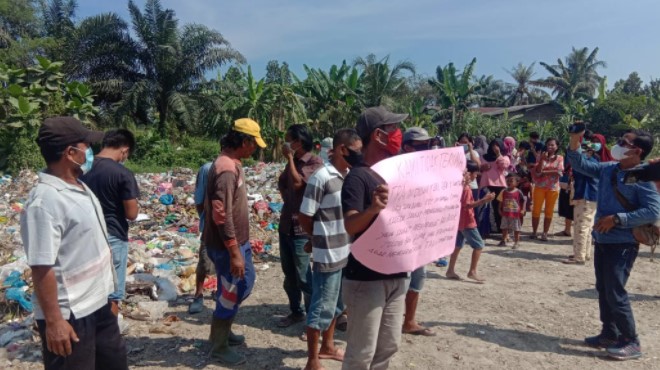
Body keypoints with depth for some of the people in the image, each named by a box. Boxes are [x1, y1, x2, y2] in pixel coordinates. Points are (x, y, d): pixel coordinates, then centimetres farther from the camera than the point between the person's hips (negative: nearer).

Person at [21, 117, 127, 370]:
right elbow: (41, 267, -24)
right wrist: (53, 321, -21)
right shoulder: (45, 201, -24)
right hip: (69, 315, -9)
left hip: (98, 303, 9)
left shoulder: (79, 187, 5)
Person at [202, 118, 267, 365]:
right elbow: (221, 214, -27)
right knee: (231, 293, 5)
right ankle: (219, 347, 24)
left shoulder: (232, 164, 9)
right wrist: (234, 252, -25)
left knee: (245, 283, 22)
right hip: (227, 245, -10)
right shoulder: (226, 169, -23)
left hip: (238, 240, 10)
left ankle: (223, 331, 39)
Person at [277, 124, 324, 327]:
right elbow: (282, 184, 25)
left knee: (303, 276, -2)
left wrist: (289, 158, -12)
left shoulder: (315, 162, -12)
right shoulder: (293, 162, 12)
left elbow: (297, 183, -23)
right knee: (289, 274, 16)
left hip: (301, 226, -8)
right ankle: (296, 312, 31)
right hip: (285, 224, 8)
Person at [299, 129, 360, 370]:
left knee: (336, 305, 22)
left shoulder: (350, 175, 5)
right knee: (322, 308, 5)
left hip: (347, 253, 8)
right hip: (328, 256, -8)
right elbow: (304, 217, -14)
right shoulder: (321, 177, -18)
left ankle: (327, 347, 41)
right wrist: (323, 239, 0)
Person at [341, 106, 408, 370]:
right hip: (366, 278, -8)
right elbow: (350, 226, -26)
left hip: (396, 274, 8)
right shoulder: (358, 176, -15)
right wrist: (372, 209, -46)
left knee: (388, 347, 19)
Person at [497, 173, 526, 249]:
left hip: (516, 214, -3)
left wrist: (522, 210, -11)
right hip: (505, 214, 3)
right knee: (504, 228, 12)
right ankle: (504, 240, 25)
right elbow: (501, 202, 6)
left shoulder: (518, 192, -10)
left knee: (516, 229, 7)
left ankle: (516, 242, 18)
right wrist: (500, 210, 2)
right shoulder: (504, 192, -1)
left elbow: (523, 201, -4)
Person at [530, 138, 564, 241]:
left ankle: (545, 233, 11)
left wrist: (544, 172, -12)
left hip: (553, 188, 0)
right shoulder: (541, 156, 3)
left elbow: (559, 172, -9)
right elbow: (537, 171, -8)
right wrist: (542, 159, -16)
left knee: (549, 211, 4)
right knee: (536, 210, 1)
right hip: (539, 186, 0)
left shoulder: (559, 158, 4)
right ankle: (534, 231, 11)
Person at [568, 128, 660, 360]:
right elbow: (580, 165, 14)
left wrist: (617, 218, -24)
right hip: (602, 240, 8)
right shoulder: (608, 169, 4)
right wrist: (574, 144, -3)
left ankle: (631, 342, 13)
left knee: (615, 293, -4)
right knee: (603, 290, 16)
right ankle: (609, 334, 31)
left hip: (623, 244, -8)